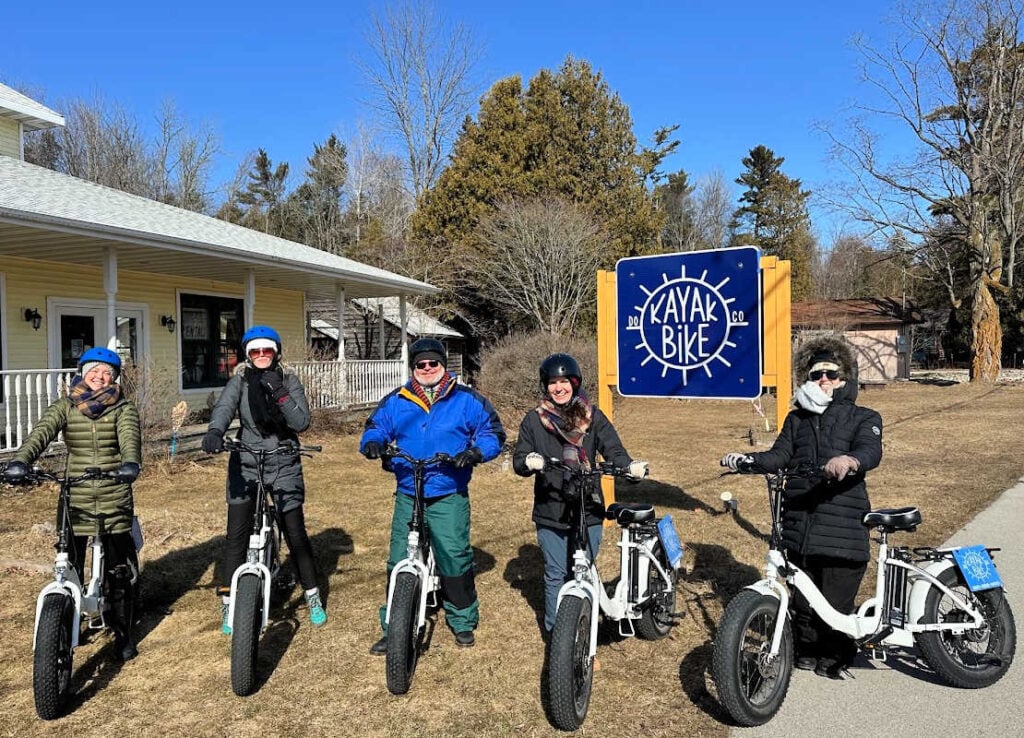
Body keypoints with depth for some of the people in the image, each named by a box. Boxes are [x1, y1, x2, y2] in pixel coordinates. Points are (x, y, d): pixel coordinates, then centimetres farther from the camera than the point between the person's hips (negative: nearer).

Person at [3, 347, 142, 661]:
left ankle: (123, 633, 22)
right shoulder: (65, 406, 4)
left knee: (122, 572, 5)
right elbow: (42, 432, -13)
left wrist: (131, 462, -40)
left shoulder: (123, 408, 1)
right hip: (75, 501, 1)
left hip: (115, 502, -1)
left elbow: (130, 435, -18)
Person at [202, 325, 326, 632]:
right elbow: (224, 407, -22)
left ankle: (313, 597, 21)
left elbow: (302, 422, -13)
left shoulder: (288, 380, -4)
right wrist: (215, 431, -43)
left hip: (284, 465, 0)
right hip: (246, 464, 0)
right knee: (236, 535, -2)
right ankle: (228, 605, 14)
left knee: (295, 533, 3)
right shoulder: (240, 380, -4)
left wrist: (280, 394, -26)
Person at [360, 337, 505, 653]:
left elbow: (493, 432, 3)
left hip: (449, 496, -2)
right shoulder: (395, 402, 9)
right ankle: (393, 628, 18)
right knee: (399, 562, 4)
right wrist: (373, 443, -10)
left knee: (455, 558, -3)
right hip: (407, 496, 3)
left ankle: (463, 621, 19)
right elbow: (376, 427, 14)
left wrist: (476, 452, -16)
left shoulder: (467, 399, 2)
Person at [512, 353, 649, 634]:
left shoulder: (593, 417, 5)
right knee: (555, 575, 5)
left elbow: (613, 450, -4)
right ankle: (554, 632, 19)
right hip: (550, 513, 0)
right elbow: (518, 460, -1)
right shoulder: (533, 421, 3)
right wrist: (529, 461, -25)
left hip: (589, 511, 1)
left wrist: (630, 466, -25)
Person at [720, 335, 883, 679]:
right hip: (799, 524, 4)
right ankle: (806, 650, 34)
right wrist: (748, 459, -16)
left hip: (842, 527, -4)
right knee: (802, 598, 13)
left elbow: (871, 451, -15)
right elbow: (780, 455, 5)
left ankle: (834, 657, 25)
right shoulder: (797, 419, 17)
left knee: (835, 602, 0)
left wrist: (850, 461, -39)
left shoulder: (863, 418, 5)